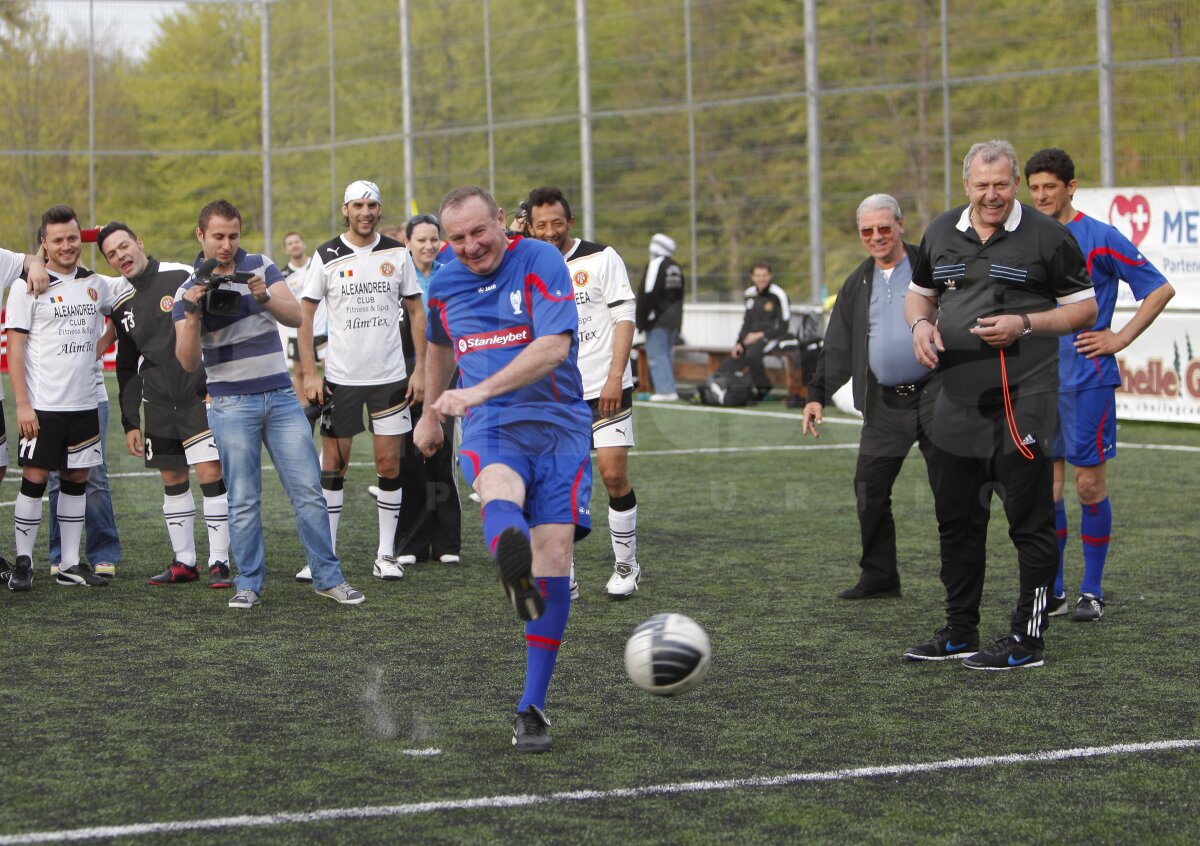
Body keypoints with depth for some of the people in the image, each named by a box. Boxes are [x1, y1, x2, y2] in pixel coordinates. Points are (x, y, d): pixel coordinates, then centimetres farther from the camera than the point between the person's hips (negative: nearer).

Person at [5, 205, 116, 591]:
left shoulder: (96, 284, 9)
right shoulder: (28, 286, -4)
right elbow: (15, 347, -7)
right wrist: (22, 404, -13)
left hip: (84, 404, 5)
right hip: (42, 405, -5)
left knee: (76, 480, 7)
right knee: (34, 479, -4)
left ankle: (70, 564, 13)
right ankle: (23, 563, 5)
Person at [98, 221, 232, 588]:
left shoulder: (182, 277, -8)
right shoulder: (120, 303, 9)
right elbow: (126, 367, 16)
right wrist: (129, 421, 12)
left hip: (200, 396, -5)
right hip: (157, 403, 5)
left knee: (210, 473, -11)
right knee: (172, 481, 7)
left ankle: (219, 563, -7)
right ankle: (184, 561, 16)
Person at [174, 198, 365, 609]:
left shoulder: (261, 266, 5)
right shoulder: (189, 289, -1)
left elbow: (295, 316, -5)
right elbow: (188, 361, -8)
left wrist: (265, 297, -24)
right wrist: (192, 314, -23)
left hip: (281, 396, 2)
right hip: (232, 403, -2)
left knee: (309, 491, 0)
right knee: (244, 500, -1)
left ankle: (328, 577, 6)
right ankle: (249, 584, 7)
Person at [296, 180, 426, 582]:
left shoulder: (396, 254, 4)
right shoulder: (326, 257, -1)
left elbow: (416, 312, 9)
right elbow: (305, 314, 2)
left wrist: (420, 368, 0)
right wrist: (310, 374, -6)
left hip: (390, 376, 1)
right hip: (340, 378, -1)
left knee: (389, 465, 1)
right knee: (332, 466, 1)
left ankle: (386, 554, 10)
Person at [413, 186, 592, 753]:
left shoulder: (541, 262, -5)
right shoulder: (443, 285, 11)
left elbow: (554, 346, -17)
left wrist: (479, 391, -24)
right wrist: (430, 413, 42)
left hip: (559, 428, -2)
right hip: (489, 430, 2)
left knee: (554, 556, -12)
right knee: (500, 494, -35)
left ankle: (532, 707, -1)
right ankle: (513, 571, -72)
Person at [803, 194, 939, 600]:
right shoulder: (857, 285, 14)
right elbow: (837, 347, 15)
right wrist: (818, 394, 7)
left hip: (934, 395, -4)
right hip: (883, 405, 5)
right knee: (869, 491, 3)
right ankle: (879, 577, 14)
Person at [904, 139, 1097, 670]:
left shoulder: (1047, 236, -6)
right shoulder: (941, 232, 10)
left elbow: (1085, 308, -3)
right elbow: (919, 292, 23)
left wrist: (1024, 324, -16)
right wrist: (921, 323, 1)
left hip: (1023, 402, -6)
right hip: (957, 401, 6)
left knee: (1030, 522, -3)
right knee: (956, 518, 13)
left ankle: (1028, 640, 4)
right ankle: (960, 632, 26)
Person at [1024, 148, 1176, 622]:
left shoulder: (1099, 238, -7)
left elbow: (1160, 289, -5)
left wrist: (1119, 338, -8)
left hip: (1088, 378, -5)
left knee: (1089, 483, -1)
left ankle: (1091, 592, 7)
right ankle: (1052, 591, 12)